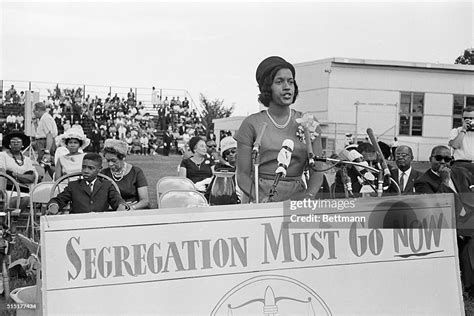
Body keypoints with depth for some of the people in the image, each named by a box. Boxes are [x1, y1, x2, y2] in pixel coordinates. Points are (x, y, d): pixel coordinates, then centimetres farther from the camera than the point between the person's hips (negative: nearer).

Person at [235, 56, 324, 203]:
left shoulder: (309, 123, 9)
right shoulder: (252, 124, 2)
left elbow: (317, 171, 6)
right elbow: (243, 175, 0)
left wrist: (308, 197, -12)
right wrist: (263, 200, -16)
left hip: (297, 197, 2)